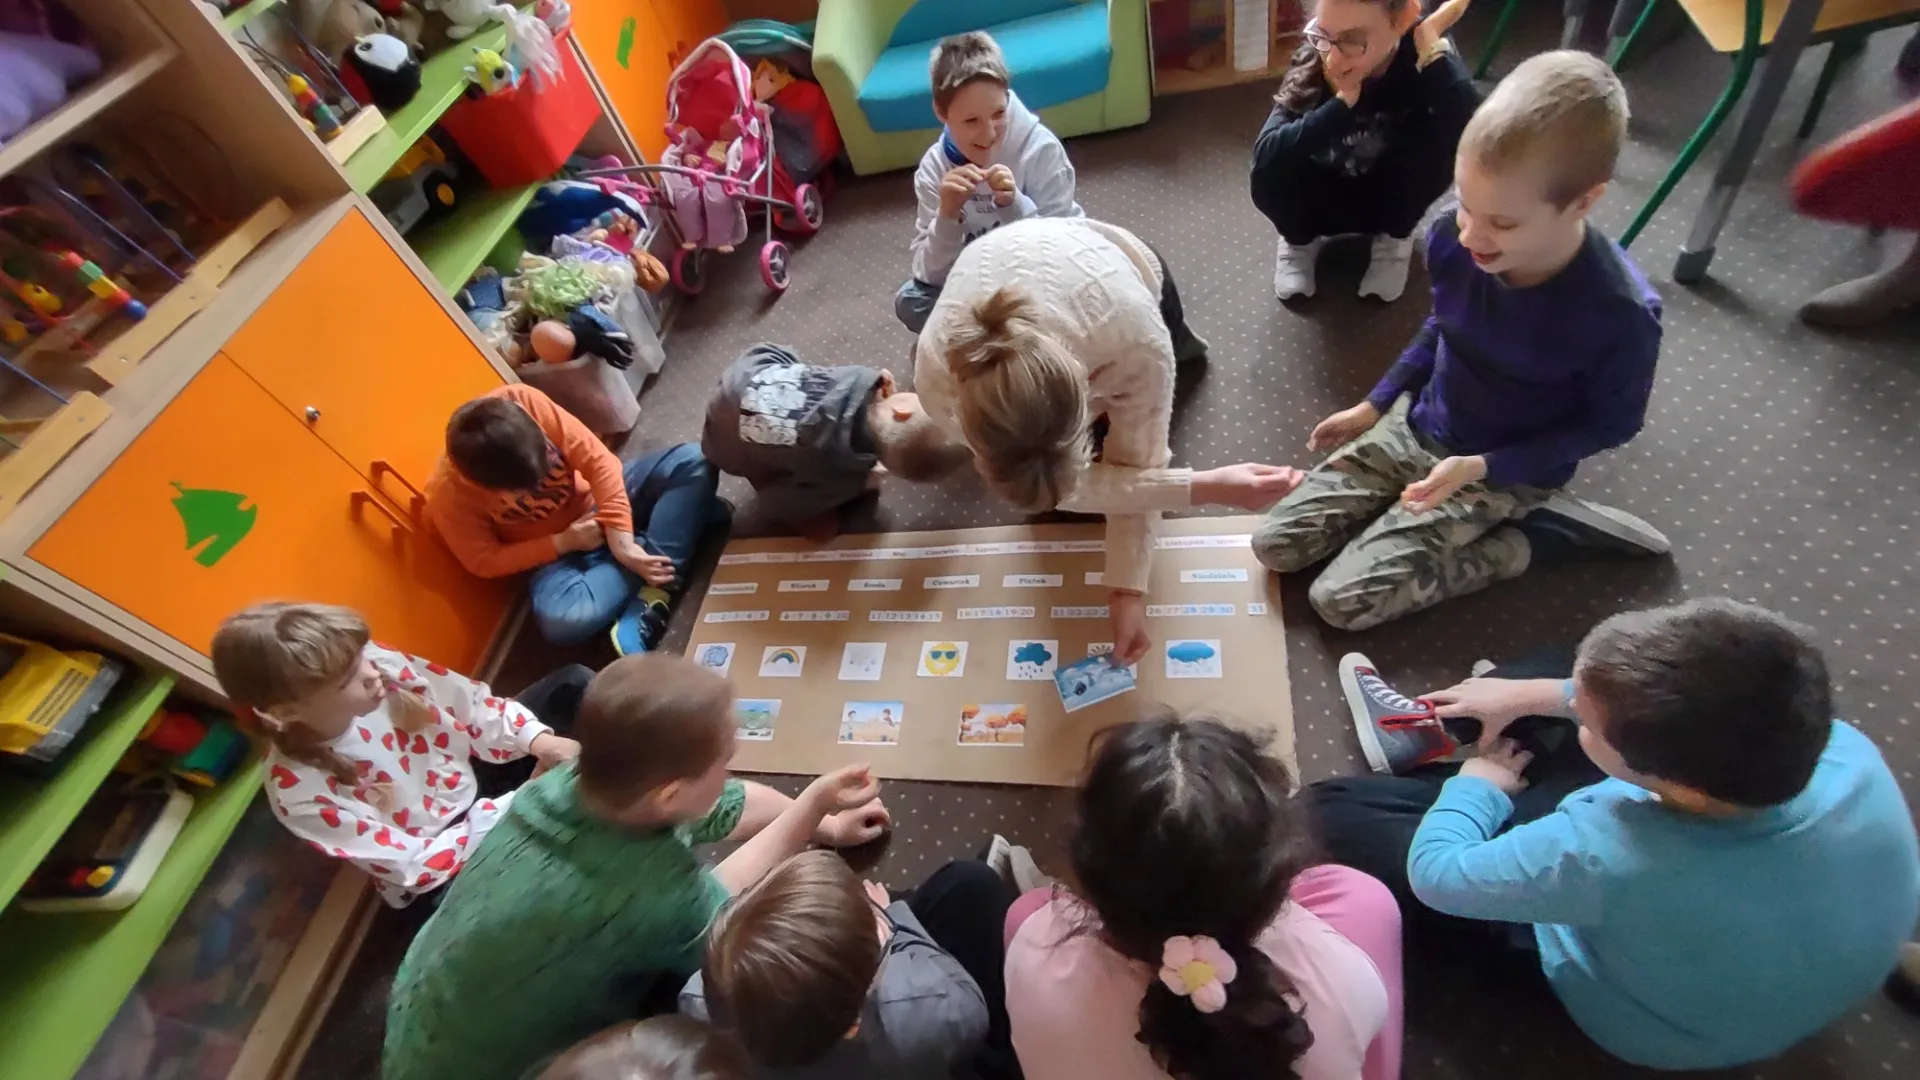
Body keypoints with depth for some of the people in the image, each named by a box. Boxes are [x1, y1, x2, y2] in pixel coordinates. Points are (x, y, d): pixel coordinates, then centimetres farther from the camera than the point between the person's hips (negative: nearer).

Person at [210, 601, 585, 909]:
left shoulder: (379, 662, -23)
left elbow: (474, 705, -9)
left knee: (573, 683, -6)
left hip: (477, 776, 5)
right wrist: (516, 806, -29)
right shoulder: (299, 790, -28)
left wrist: (536, 739, -25)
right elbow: (419, 868, -23)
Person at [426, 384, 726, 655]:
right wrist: (563, 543, -21)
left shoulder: (523, 401, -23)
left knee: (692, 460, -23)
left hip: (601, 495, 3)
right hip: (555, 551, -2)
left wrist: (621, 540, -27)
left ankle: (651, 597, -28)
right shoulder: (447, 496, -22)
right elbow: (484, 562, -11)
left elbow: (597, 459, -21)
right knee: (561, 621, -34)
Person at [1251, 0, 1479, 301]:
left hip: (1394, 196, 0)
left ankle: (1395, 236, 0)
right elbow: (1265, 153, -37)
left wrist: (1434, 56, -40)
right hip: (1326, 198, 1)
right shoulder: (1314, 61, -24)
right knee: (1270, 177, -29)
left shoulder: (1422, 58, -26)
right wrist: (1342, 102, -44)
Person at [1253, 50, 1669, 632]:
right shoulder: (1454, 241, -16)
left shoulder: (1619, 313, -27)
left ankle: (1537, 535, 1)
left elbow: (1611, 424, -11)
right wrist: (1375, 405, 4)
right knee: (1275, 544, -2)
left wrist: (1482, 468, -21)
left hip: (1507, 472, -5)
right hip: (1417, 427, 5)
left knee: (1342, 601, -16)